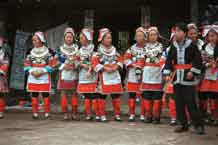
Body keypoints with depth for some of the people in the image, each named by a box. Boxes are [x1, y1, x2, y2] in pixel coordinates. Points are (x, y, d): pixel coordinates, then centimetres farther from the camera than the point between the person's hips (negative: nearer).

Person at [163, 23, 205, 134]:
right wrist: (167, 73, -4)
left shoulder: (192, 45, -5)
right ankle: (182, 124, 18)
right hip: (177, 78, 5)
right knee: (179, 103, 8)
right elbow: (169, 61, 7)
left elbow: (198, 60, -5)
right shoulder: (173, 47, 8)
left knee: (191, 102, -6)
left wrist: (193, 71, -14)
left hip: (188, 77, -5)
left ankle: (198, 125, 4)